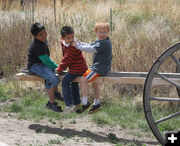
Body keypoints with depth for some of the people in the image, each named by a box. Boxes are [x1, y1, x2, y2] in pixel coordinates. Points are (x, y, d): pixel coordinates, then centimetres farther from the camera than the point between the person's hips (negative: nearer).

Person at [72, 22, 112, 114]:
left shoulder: (104, 43, -21)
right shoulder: (99, 41, 12)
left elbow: (91, 49, -25)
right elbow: (90, 46, 13)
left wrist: (77, 45, -18)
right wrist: (78, 43, 1)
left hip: (100, 67, -11)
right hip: (101, 67, 11)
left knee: (83, 80, -14)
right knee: (94, 82, 28)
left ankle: (85, 103, -6)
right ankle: (97, 104, 39)